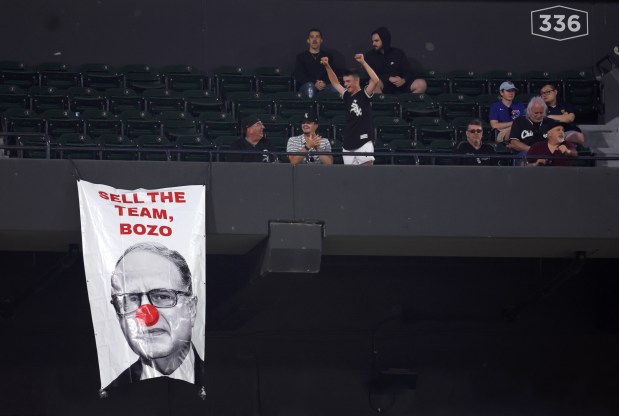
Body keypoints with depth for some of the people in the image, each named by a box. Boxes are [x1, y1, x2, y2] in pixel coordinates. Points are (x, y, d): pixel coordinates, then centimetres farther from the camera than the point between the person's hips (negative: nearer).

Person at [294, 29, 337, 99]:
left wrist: (324, 83, -17)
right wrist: (315, 84, -17)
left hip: (324, 85, 1)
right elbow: (299, 76, 2)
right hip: (305, 86, -1)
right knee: (309, 86, -38)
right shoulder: (301, 57, 15)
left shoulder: (328, 56, 20)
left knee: (334, 88, -34)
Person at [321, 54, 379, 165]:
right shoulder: (347, 96, 15)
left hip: (363, 143, -7)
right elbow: (335, 83, 29)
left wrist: (363, 63, -20)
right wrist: (327, 66, 23)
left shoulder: (364, 94, -3)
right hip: (348, 145, 7)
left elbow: (376, 81, -19)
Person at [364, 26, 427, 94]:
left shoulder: (399, 53, 10)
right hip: (383, 88, -2)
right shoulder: (370, 55, 5)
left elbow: (408, 72, 6)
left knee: (421, 84, -22)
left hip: (400, 87, 2)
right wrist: (389, 78, -19)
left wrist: (403, 80, -17)